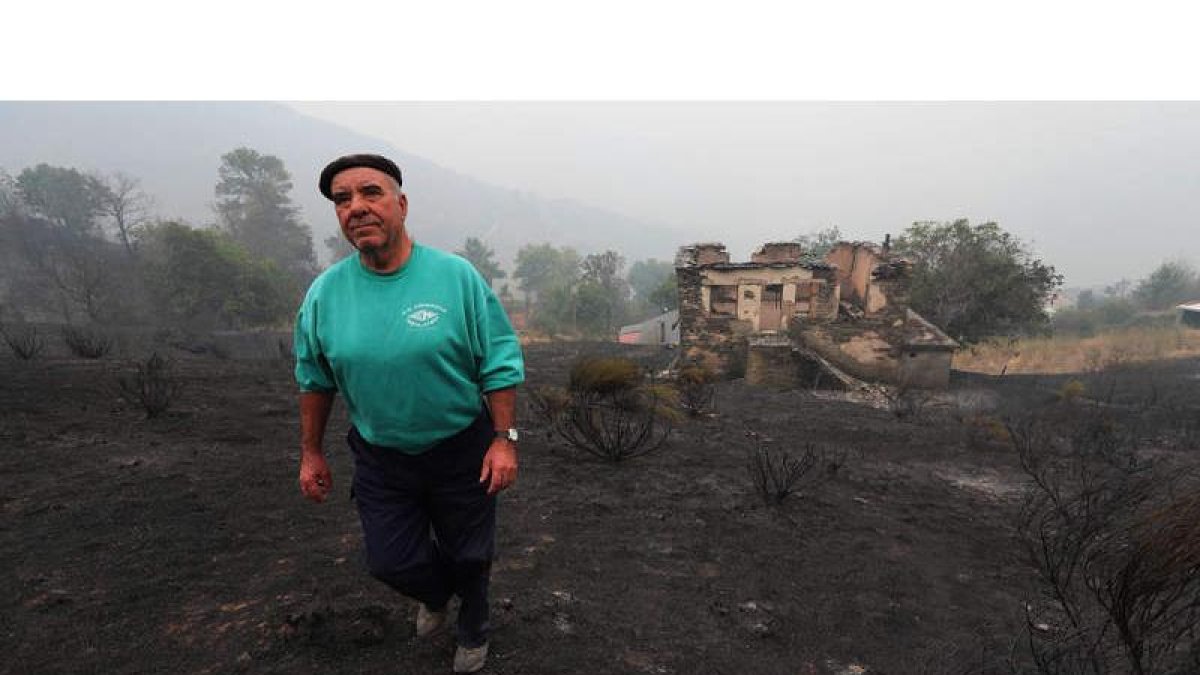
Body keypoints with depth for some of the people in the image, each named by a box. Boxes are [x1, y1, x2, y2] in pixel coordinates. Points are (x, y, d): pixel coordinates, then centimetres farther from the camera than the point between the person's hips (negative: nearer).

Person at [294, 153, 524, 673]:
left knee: (468, 556, 16)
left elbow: (500, 365, -12)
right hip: (380, 459, 2)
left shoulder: (456, 276, -17)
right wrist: (311, 453, 9)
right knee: (391, 562, 11)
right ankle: (434, 594, 50)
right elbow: (314, 380, 6)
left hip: (461, 452, -2)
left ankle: (473, 629, 50)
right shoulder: (324, 293, -7)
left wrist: (504, 440, -15)